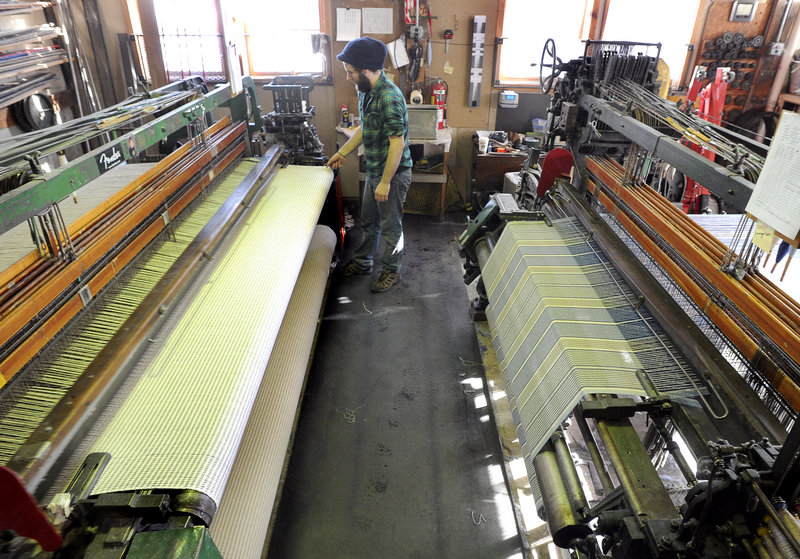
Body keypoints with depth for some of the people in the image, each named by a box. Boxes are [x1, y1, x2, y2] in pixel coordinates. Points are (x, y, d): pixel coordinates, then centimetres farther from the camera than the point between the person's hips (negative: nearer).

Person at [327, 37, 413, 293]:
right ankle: (362, 262, 40)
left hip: (393, 173, -9)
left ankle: (391, 270, 27)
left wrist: (385, 182, -23)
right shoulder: (367, 91, 5)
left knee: (390, 226, 8)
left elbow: (397, 144, -27)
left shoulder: (389, 98, -26)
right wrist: (342, 152, 22)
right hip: (374, 171, 9)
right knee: (368, 221, 22)